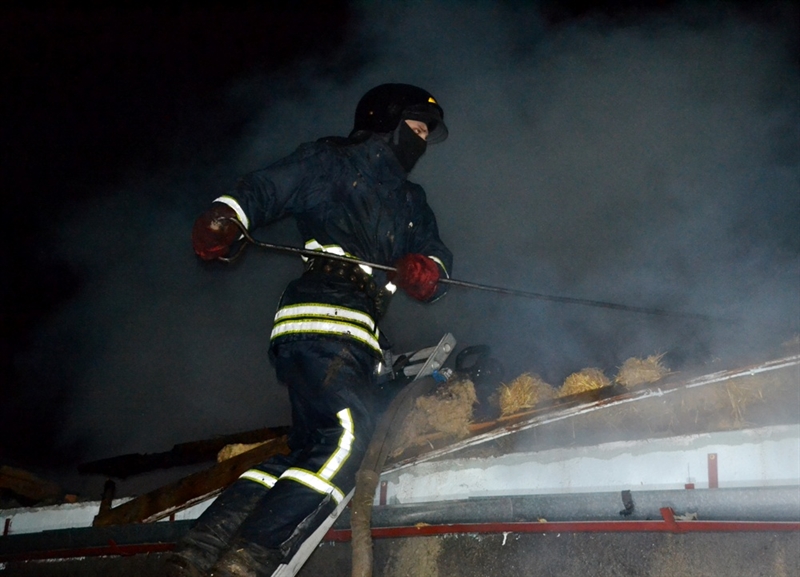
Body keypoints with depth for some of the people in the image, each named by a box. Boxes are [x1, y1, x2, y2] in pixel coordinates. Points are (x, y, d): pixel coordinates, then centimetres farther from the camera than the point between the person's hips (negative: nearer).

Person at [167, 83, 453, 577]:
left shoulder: (411, 203, 32)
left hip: (357, 338, 8)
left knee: (311, 451, 3)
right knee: (347, 431, -24)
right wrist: (225, 216, -16)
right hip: (320, 318, -8)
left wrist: (427, 267, -6)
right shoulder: (331, 162, 12)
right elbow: (266, 190, 5)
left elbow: (436, 250, 19)